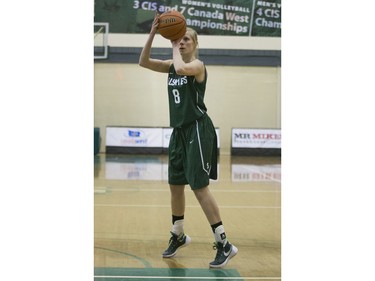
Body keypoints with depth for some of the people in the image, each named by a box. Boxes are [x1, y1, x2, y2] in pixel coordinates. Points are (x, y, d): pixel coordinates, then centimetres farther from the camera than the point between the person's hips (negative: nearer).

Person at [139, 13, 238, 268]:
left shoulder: (198, 65, -10)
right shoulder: (172, 66, 11)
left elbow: (181, 68, -32)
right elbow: (144, 62, 2)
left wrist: (175, 49, -13)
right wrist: (153, 33, -7)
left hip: (198, 130, -8)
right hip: (179, 131, 8)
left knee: (199, 186, -11)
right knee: (175, 185, 14)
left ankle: (224, 244, -6)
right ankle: (178, 236, 33)